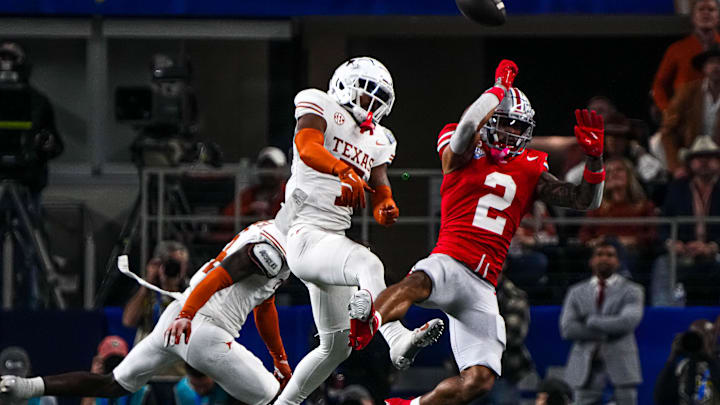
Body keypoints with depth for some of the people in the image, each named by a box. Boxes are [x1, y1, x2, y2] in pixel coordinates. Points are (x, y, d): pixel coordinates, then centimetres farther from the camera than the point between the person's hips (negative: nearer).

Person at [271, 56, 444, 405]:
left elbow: (380, 187, 9)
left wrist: (386, 209, -16)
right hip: (306, 236, -9)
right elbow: (307, 146, -23)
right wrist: (344, 170, -41)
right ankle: (398, 340, -57)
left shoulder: (376, 140, 20)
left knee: (337, 346, 15)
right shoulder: (321, 108, -1)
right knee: (368, 264, -38)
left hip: (334, 240, 9)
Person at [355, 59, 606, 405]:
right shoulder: (463, 154, 8)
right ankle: (363, 329, -70)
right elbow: (468, 128, -17)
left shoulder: (530, 171, 20)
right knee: (418, 283, -43)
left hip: (482, 287, 5)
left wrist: (594, 158, -2)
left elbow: (585, 201, 16)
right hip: (451, 262, -5)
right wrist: (499, 89, -4)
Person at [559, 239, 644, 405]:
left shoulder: (631, 291, 6)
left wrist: (591, 321, -9)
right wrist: (605, 334, -10)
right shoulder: (576, 292, 13)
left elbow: (628, 321, -13)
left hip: (620, 365, -2)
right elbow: (567, 329, -2)